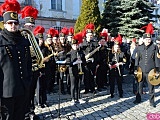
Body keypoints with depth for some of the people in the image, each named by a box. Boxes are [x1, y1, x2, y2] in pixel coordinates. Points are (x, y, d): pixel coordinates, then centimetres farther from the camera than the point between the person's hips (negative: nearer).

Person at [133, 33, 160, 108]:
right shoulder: (139, 48, 2)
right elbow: (137, 59, 7)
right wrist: (136, 69, 5)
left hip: (150, 71, -1)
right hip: (141, 70, 2)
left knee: (151, 87, 6)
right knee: (139, 86, 11)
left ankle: (152, 101, 19)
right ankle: (138, 99, 28)